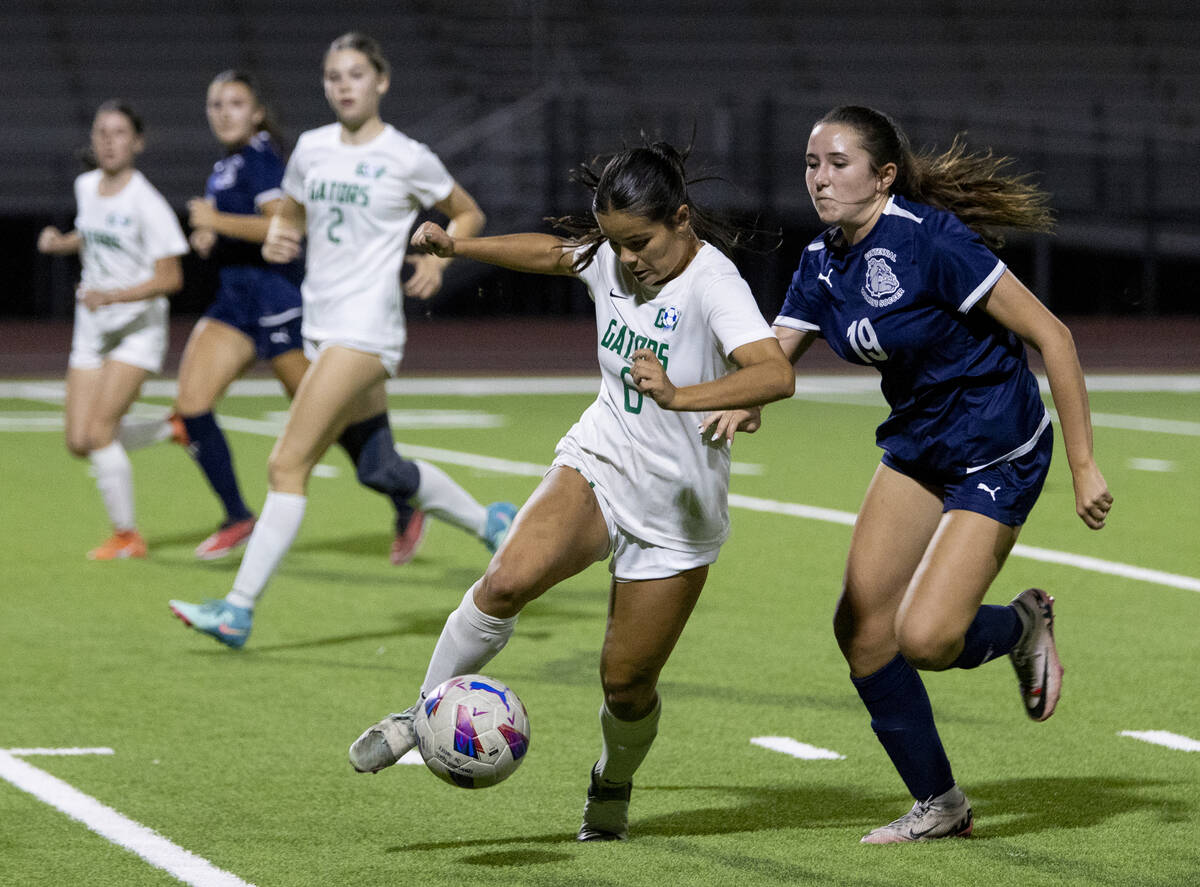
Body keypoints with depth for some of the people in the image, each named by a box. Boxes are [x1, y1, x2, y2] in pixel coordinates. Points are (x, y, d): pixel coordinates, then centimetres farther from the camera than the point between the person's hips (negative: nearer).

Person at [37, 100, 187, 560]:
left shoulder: (147, 205, -17)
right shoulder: (86, 186, 5)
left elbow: (170, 278, -17)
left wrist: (111, 295, -28)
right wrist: (61, 242, 4)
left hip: (138, 327, -7)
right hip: (92, 330, 7)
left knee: (99, 429, -16)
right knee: (79, 442, 1)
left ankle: (127, 535, -2)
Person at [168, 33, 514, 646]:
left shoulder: (407, 159, -4)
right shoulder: (311, 149, 10)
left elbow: (469, 214, 9)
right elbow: (291, 215, 24)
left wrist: (437, 257, -10)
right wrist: (277, 239, 0)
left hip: (367, 328, -7)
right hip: (321, 326, 7)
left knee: (288, 464, -14)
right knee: (381, 470, 15)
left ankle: (239, 609, -14)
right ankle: (492, 524, 36)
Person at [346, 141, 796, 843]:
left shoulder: (712, 283, -24)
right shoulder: (608, 257, -5)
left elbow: (777, 375, -42)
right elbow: (551, 252, 21)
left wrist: (679, 397, -56)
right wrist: (460, 246, 11)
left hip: (676, 514, -4)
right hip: (597, 466, 4)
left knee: (627, 684, 3)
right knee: (509, 580, -25)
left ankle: (613, 788, 35)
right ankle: (426, 714, -9)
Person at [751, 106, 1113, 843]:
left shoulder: (932, 241, -24)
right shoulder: (824, 262, -1)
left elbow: (1051, 335, -21)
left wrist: (1084, 464, -20)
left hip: (998, 456, -8)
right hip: (917, 445, 8)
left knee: (923, 638, -19)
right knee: (862, 629, 0)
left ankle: (1021, 625, 16)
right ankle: (939, 806, 16)